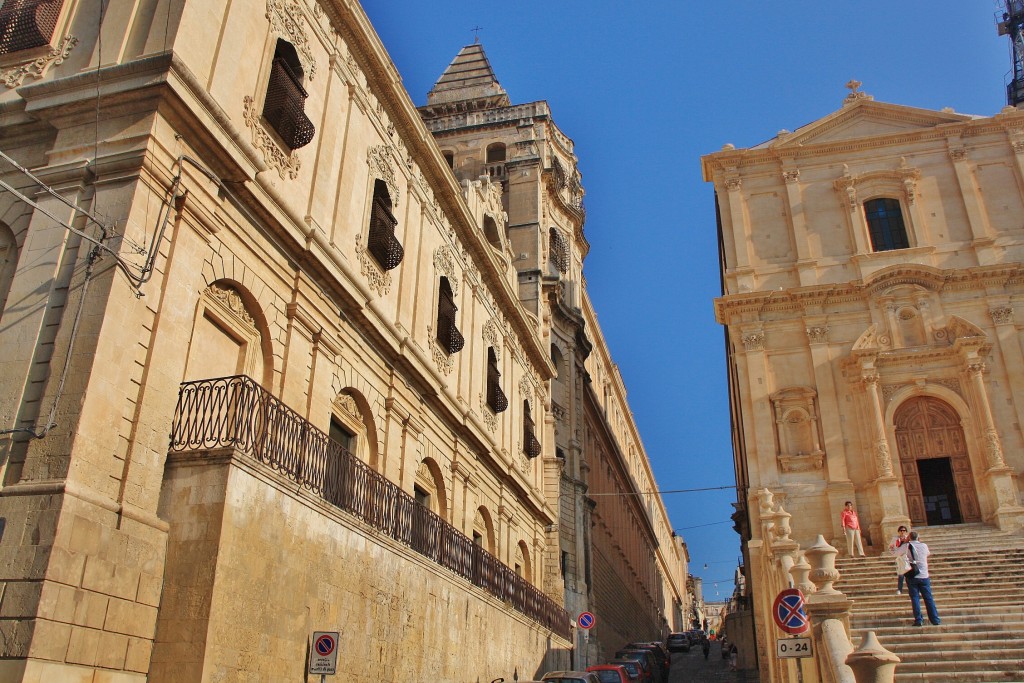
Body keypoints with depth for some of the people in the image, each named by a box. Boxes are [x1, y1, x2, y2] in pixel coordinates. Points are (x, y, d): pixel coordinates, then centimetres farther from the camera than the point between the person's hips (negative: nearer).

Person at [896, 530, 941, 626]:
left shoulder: (906, 546, -5)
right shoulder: (924, 546, 2)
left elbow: (897, 553, 10)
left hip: (912, 576, -2)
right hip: (924, 575, 2)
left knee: (915, 598, 1)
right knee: (928, 598, 7)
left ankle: (918, 620, -4)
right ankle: (935, 619, 8)